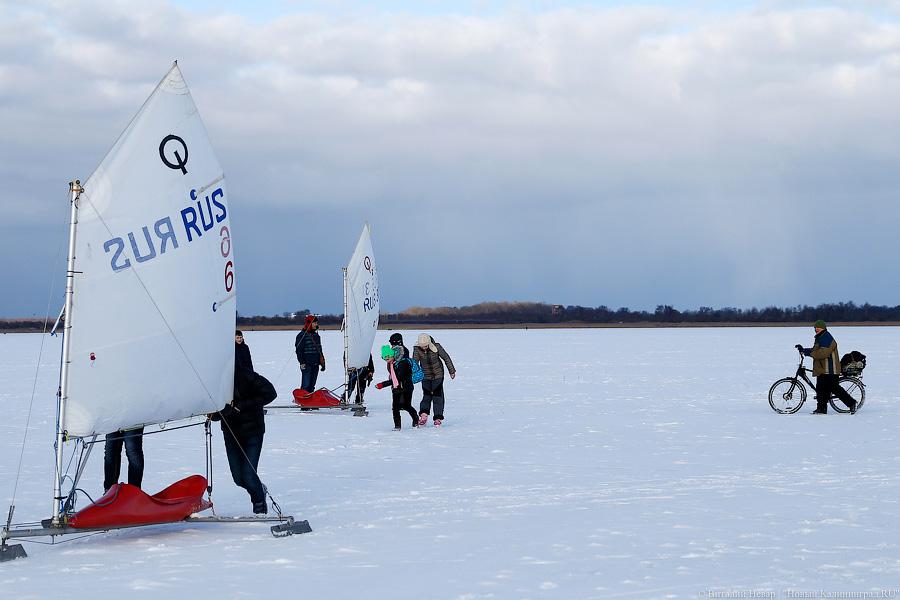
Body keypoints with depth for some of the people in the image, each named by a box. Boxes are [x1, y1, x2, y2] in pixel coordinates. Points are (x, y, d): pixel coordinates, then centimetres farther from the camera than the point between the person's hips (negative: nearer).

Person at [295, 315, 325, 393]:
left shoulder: (316, 335, 16)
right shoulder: (302, 335, -6)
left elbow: (319, 350, 23)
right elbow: (299, 350, -9)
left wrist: (322, 363, 19)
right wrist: (302, 362, -14)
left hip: (315, 364, 7)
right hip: (307, 364, -7)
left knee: (312, 384, 8)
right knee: (306, 385, -11)